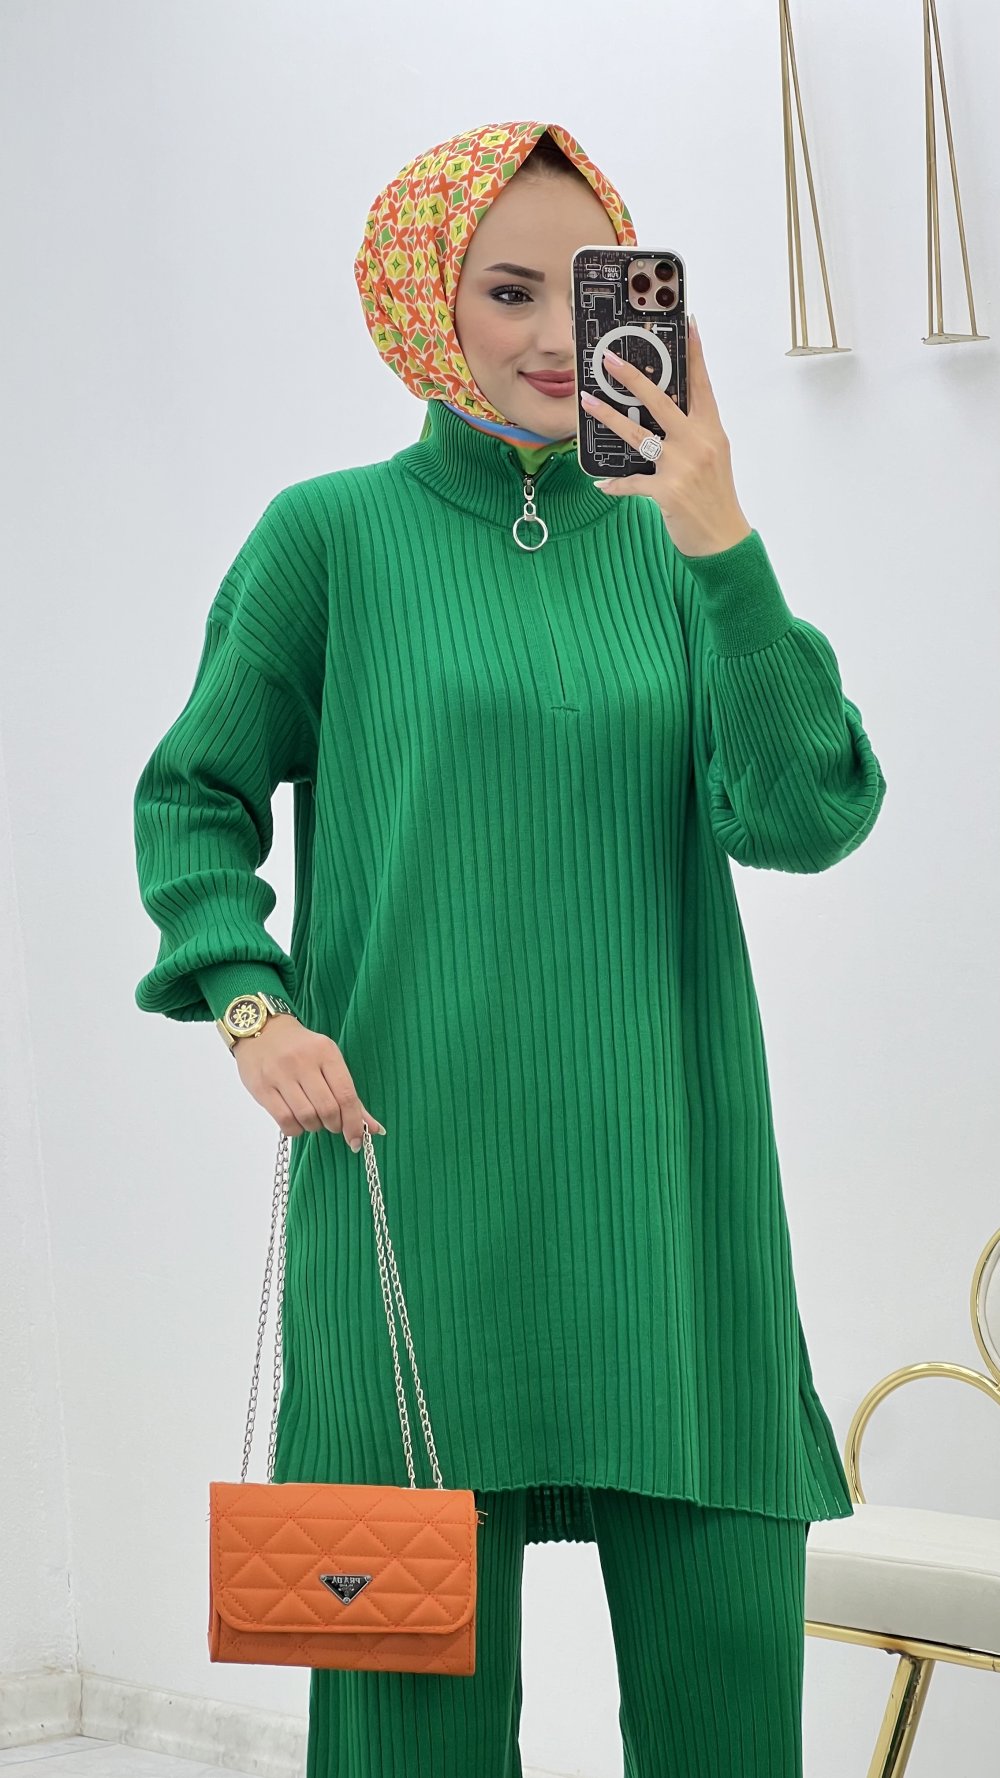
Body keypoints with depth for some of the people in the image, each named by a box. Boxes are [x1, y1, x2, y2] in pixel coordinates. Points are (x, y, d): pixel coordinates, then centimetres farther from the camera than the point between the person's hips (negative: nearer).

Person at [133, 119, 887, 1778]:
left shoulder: (670, 548, 9)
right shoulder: (333, 537, 3)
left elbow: (806, 816, -4)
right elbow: (192, 798, 8)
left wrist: (718, 539, -13)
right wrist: (251, 1004, -8)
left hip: (664, 1197, 3)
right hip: (422, 1187, -2)